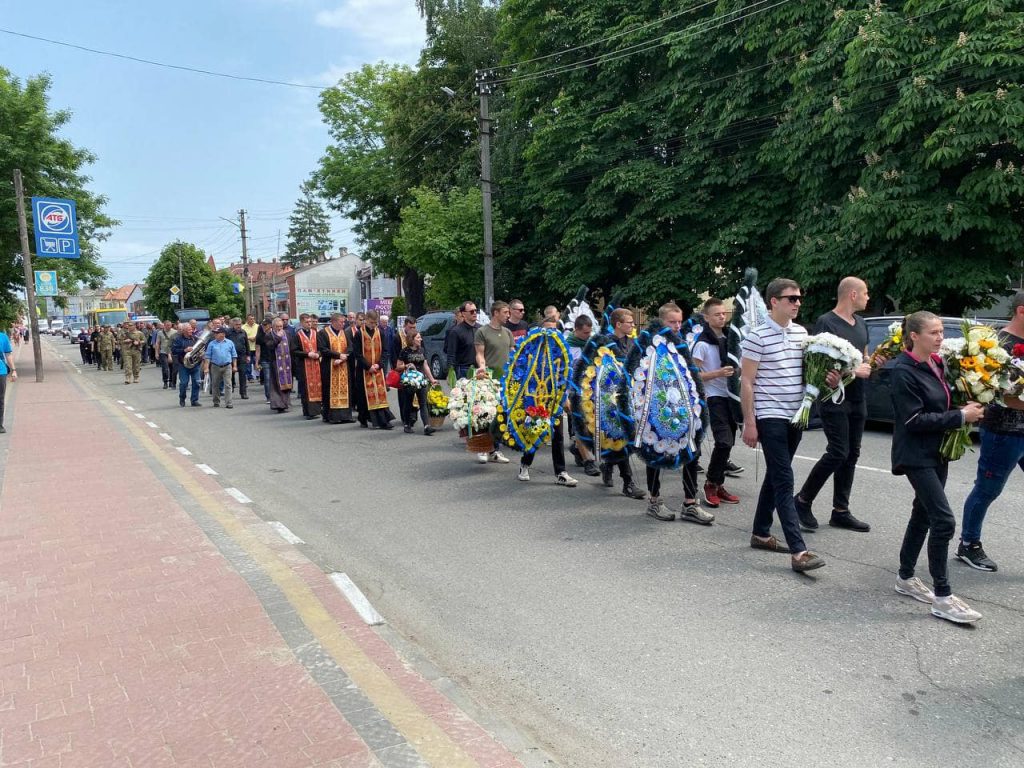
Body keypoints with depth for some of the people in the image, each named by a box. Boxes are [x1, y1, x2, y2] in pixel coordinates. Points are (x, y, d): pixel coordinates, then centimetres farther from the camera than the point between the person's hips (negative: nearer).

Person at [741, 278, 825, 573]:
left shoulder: (801, 332, 9)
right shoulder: (757, 336, -12)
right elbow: (746, 382, -11)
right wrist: (749, 423, -14)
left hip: (795, 415, 7)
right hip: (770, 416, -7)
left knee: (775, 476, 14)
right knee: (784, 480, -9)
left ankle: (760, 533, 27)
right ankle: (798, 551, -10)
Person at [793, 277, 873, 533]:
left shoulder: (861, 323, 15)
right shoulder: (826, 323, -11)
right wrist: (853, 370, -19)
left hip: (857, 399, 8)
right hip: (834, 398, -8)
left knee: (851, 454, 9)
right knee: (838, 452, -13)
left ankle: (841, 511, 16)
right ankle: (803, 500, 3)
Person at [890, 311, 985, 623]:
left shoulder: (937, 363, 7)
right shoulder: (902, 371, -17)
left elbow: (944, 403, 18)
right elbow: (915, 420, -20)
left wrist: (969, 409, -1)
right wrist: (960, 416, -18)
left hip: (937, 452, 9)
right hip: (916, 455, -9)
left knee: (923, 514, 16)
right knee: (944, 520, -12)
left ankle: (906, 578, 29)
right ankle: (942, 598, -4)